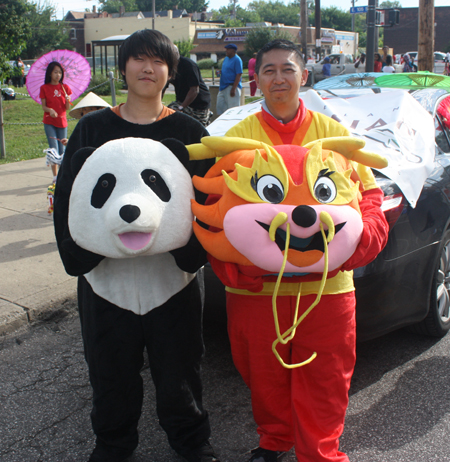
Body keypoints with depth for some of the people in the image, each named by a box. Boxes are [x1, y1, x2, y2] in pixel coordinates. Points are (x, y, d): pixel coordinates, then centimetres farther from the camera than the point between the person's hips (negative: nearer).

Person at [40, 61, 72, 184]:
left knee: (62, 150, 7)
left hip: (62, 121, 2)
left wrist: (68, 101, -19)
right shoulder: (44, 88, -1)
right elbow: (43, 106, -1)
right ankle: (55, 176, -5)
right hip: (49, 122, -2)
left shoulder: (65, 87, 4)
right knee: (54, 149, -10)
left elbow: (67, 107, 2)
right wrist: (50, 110, -22)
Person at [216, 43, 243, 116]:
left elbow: (239, 75, -16)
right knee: (220, 106, 11)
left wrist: (233, 89, -21)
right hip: (223, 87, 9)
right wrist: (220, 72, 2)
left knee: (232, 107, -6)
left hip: (232, 86, -9)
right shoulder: (226, 58, 15)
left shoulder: (237, 60, -12)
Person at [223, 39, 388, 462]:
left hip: (326, 285, 1)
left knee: (324, 383, 10)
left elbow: (369, 196, 6)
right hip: (256, 286, 0)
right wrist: (232, 264, -16)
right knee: (265, 379, 16)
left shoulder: (334, 134, 6)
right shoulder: (236, 138, 3)